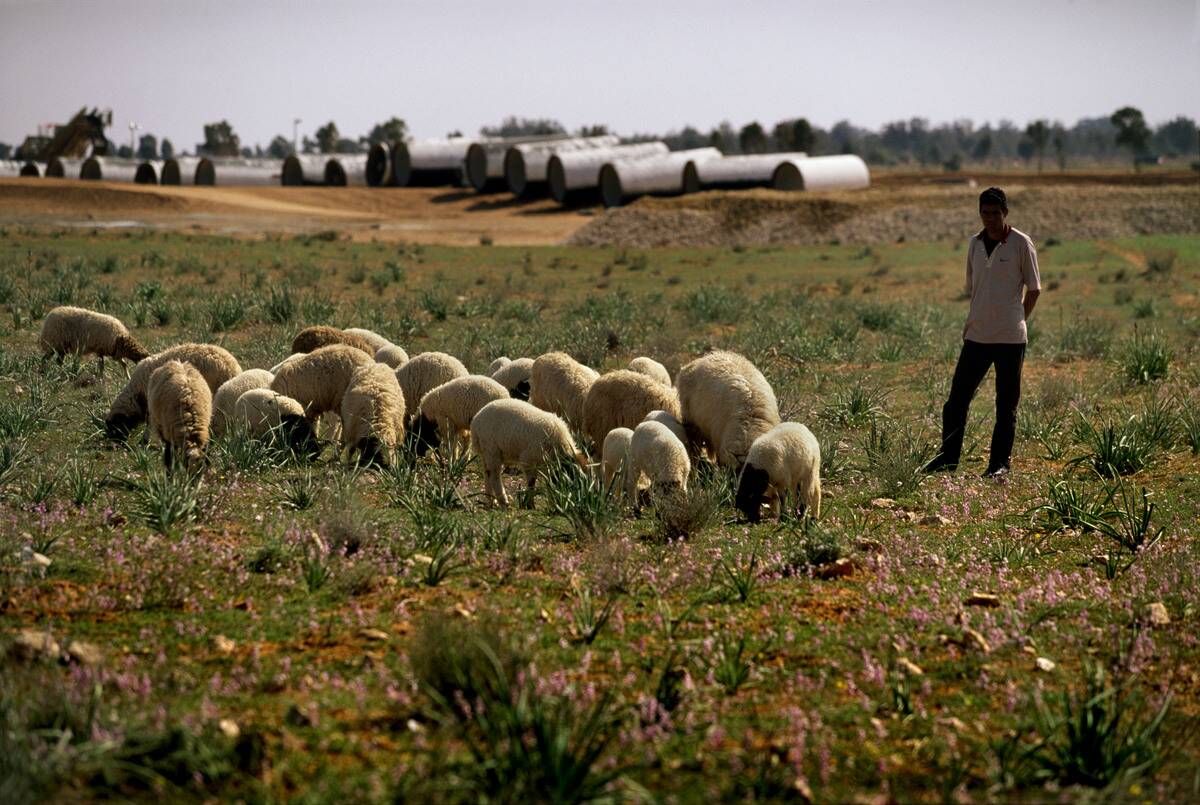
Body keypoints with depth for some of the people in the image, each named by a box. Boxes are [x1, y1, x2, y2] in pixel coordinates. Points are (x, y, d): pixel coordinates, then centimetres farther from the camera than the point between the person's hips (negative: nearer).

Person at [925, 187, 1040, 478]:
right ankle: (948, 457, 12)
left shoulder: (1021, 243, -5)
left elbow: (1033, 289, 1)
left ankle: (1000, 463, 10)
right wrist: (973, 320, 10)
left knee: (1006, 405, 3)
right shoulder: (975, 244, 9)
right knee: (957, 397, 4)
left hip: (1010, 338, -5)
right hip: (977, 335, 5)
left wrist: (1017, 320, 3)